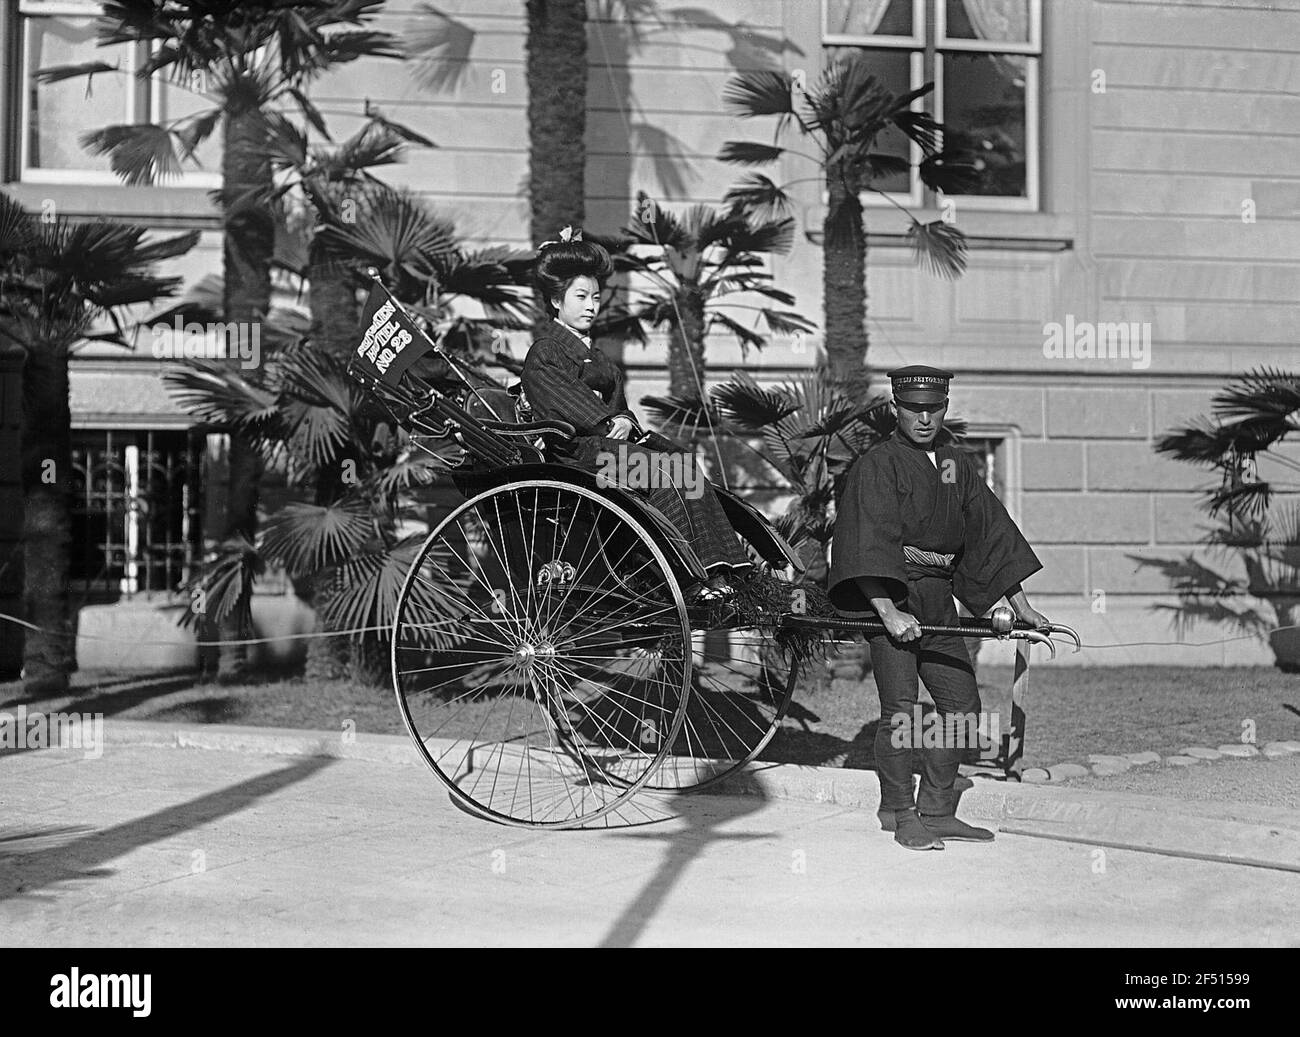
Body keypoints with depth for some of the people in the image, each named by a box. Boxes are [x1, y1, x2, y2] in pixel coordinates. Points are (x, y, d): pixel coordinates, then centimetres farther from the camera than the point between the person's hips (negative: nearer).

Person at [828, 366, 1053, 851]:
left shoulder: (957, 466, 14)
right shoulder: (878, 465, -7)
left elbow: (991, 534, 16)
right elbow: (868, 545, -17)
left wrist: (1022, 606, 12)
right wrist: (888, 612, -27)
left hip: (937, 600, 7)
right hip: (888, 595, -7)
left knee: (962, 706, 7)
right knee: (900, 708, -11)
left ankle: (936, 811, 16)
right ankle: (900, 815, 0)